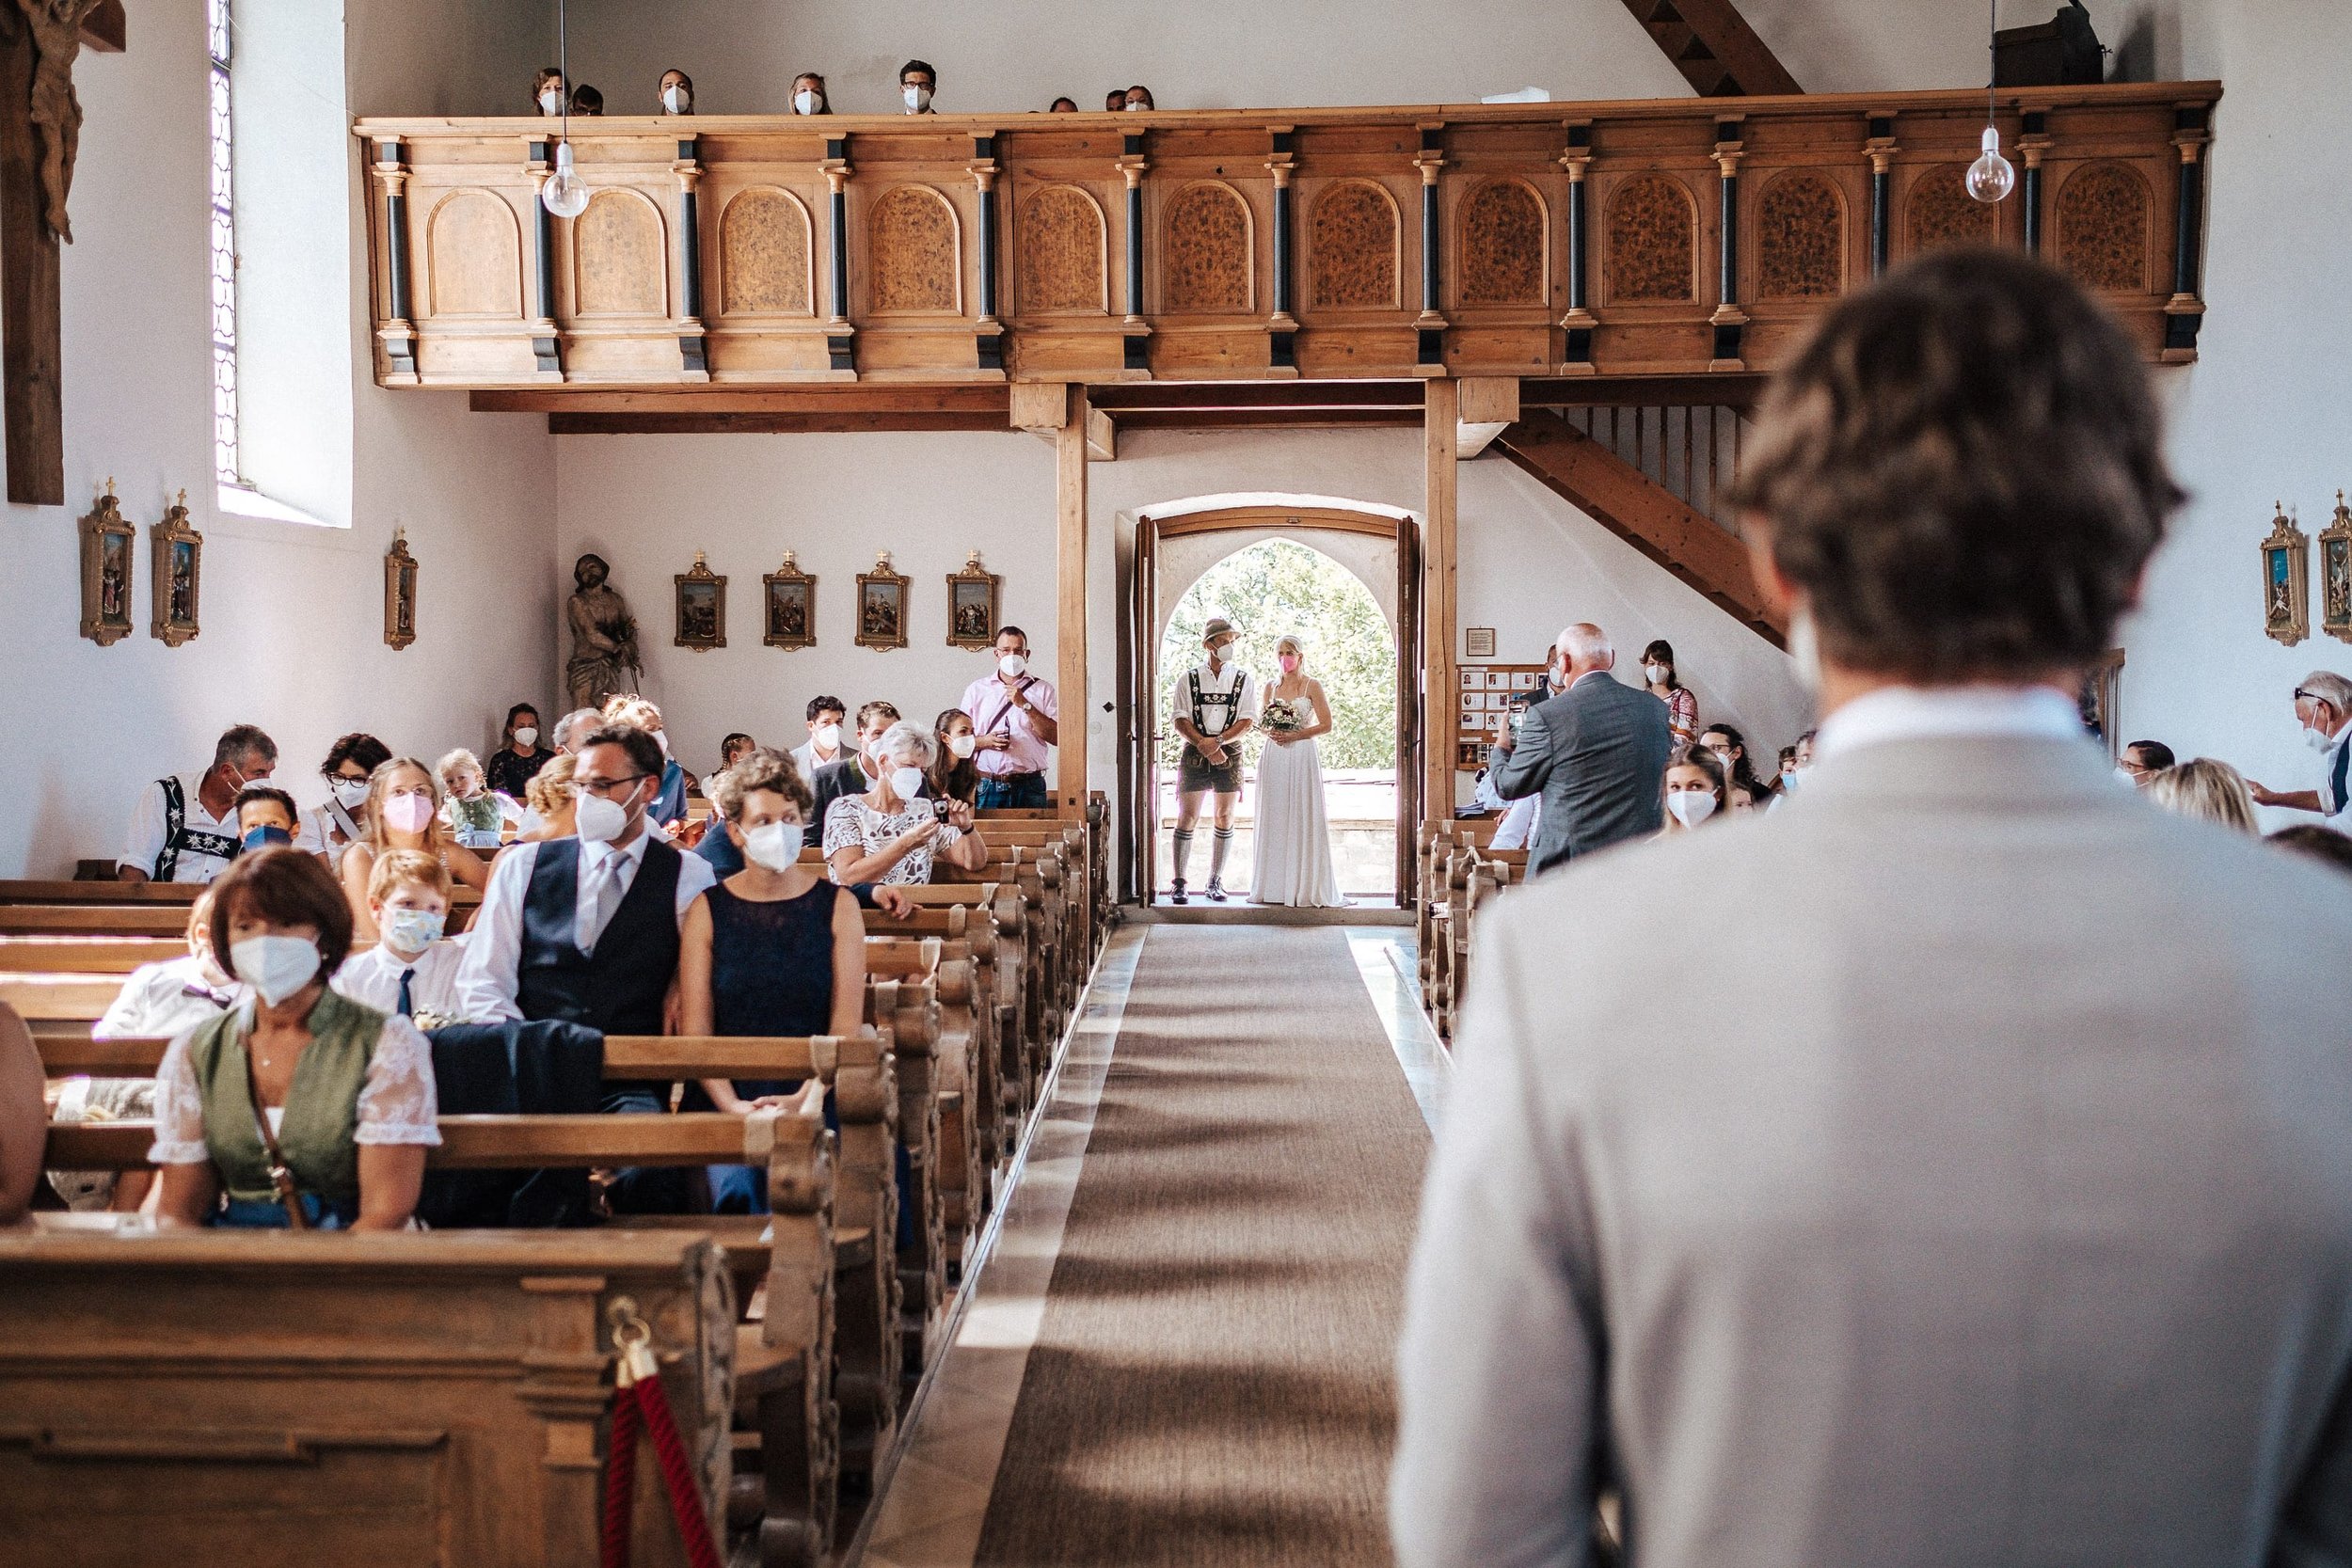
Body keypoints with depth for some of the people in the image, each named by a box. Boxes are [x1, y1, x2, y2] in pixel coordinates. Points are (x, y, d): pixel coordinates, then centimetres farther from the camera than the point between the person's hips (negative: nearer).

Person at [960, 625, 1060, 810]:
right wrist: (984, 742, -10)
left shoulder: (1043, 689, 9)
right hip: (986, 786, 0)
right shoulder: (976, 689, 12)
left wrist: (1026, 706, -7)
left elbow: (1057, 738, -1)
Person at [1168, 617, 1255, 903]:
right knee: (1187, 817, -4)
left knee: (1225, 818, 4)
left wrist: (1218, 741, -14)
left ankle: (1216, 882, 13)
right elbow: (1179, 719, -1)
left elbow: (1247, 721, -1)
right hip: (1194, 752, -1)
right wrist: (1203, 744, -14)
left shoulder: (1243, 680, 7)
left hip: (1230, 753, 1)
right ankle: (1178, 882, 0)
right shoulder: (1189, 679, 5)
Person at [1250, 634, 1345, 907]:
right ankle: (1274, 886, 7)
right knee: (1274, 820, 3)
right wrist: (1270, 732, -3)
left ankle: (1306, 887, 0)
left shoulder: (1312, 686, -1)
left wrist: (1294, 735, -14)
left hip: (1303, 755, -4)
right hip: (1274, 757, 4)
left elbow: (1326, 725, -5)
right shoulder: (1271, 686, 12)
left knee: (1303, 819, -5)